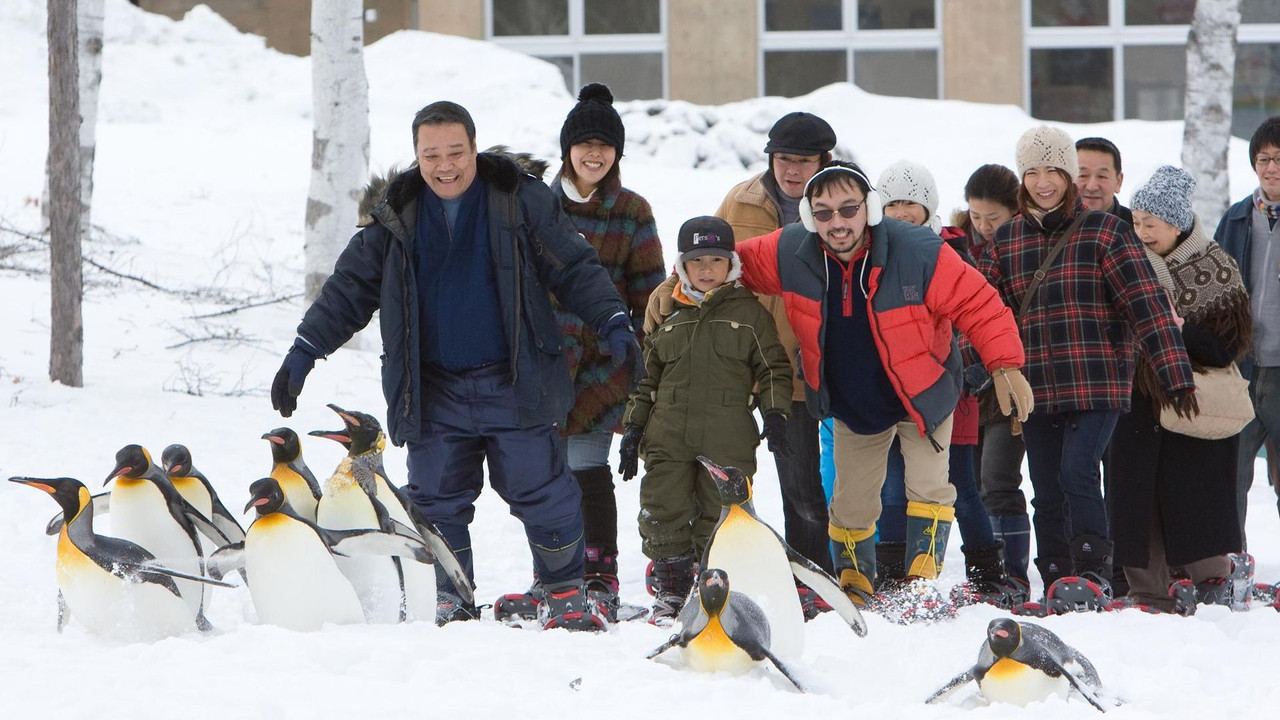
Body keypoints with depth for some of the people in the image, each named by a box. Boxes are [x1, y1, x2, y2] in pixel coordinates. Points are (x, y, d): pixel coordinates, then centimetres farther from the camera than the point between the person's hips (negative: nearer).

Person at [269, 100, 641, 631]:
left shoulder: (521, 201, -1)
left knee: (541, 493, -2)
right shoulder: (397, 216, 6)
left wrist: (613, 324, -11)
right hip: (434, 391, 2)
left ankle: (566, 595, 11)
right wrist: (304, 353, 4)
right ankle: (450, 602, 15)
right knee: (437, 501, 3)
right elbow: (350, 287, 10)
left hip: (513, 383, -2)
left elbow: (575, 268, 1)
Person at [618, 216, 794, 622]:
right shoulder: (667, 313, 12)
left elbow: (773, 368, 9)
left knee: (719, 517, -1)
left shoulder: (750, 313, 6)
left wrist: (775, 415, -4)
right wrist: (633, 428, 12)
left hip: (727, 439, -2)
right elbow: (647, 376, 18)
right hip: (667, 436, 2)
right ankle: (671, 590, 11)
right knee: (663, 514, -1)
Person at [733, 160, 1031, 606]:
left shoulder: (920, 253, -30)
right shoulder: (789, 254, -20)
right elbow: (736, 265, 0)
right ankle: (853, 584, 29)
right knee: (852, 500, 10)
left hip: (924, 397, -3)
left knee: (928, 487, -13)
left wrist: (1006, 366, -26)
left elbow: (978, 306, -21)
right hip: (852, 406, 3)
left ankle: (922, 581, -5)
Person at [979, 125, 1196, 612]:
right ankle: (1058, 586, 12)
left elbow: (1147, 304, -6)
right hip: (1036, 387, 4)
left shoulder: (1103, 232, 0)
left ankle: (1093, 577, -9)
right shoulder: (1005, 241, 12)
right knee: (1047, 493, 5)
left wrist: (1175, 372, -13)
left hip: (1097, 384, -4)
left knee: (1077, 476, -17)